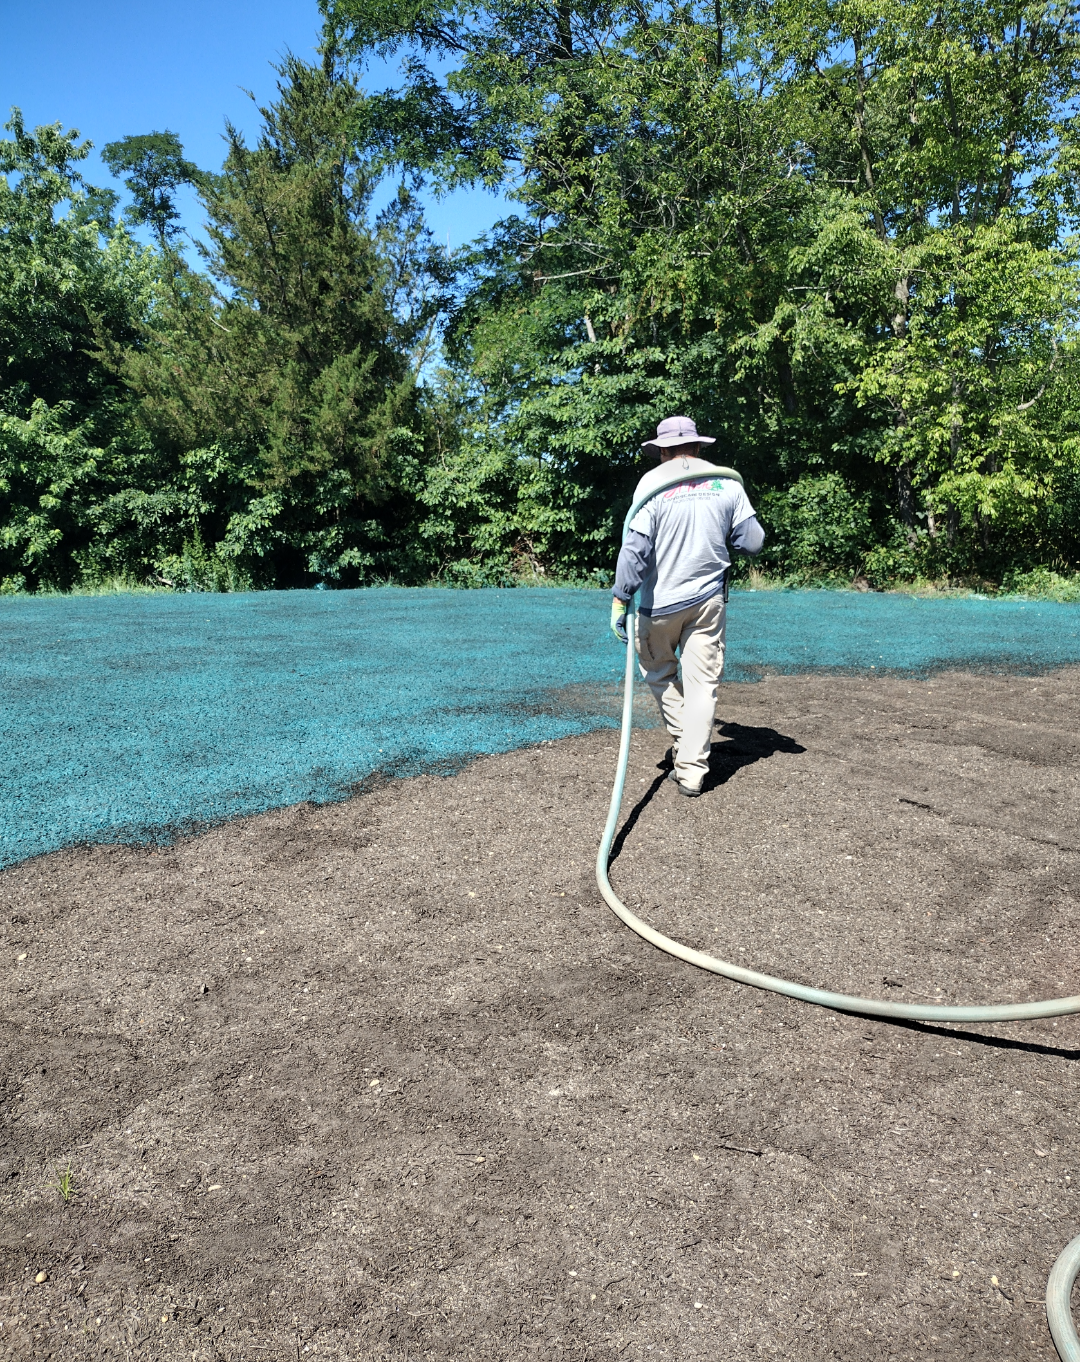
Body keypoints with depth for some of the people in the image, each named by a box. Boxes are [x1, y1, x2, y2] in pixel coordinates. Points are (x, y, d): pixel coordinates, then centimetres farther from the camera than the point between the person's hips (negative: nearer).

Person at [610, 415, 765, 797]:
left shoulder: (653, 482, -9)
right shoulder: (727, 482, 1)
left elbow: (636, 547, -15)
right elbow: (753, 542, 1)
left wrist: (620, 600, -11)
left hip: (661, 601, -2)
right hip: (708, 599, 3)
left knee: (658, 672, 19)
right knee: (702, 682, 4)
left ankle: (684, 744, 21)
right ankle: (691, 771, 4)